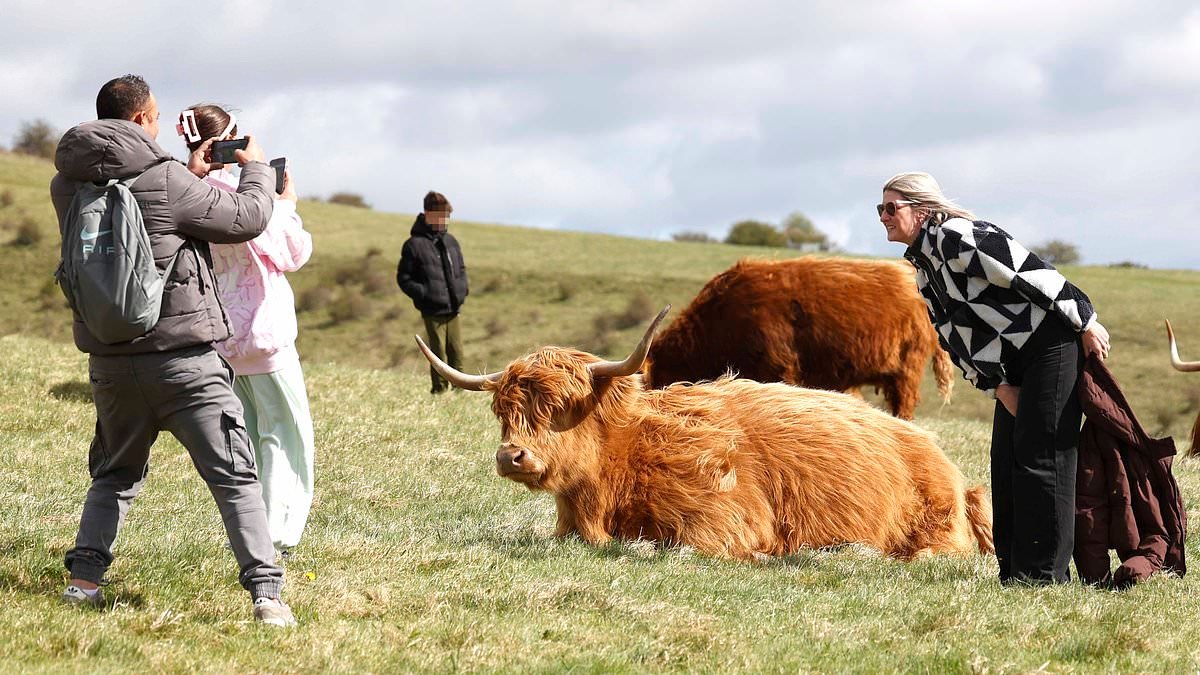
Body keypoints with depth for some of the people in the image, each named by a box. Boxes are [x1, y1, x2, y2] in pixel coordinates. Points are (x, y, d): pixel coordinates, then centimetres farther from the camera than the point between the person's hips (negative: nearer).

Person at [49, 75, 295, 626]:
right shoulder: (166, 182, -15)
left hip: (109, 360, 5)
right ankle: (266, 594, -7)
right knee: (235, 478, 1)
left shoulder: (67, 186, 2)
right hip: (182, 359, -5)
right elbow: (247, 219, -5)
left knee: (114, 474, 24)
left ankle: (84, 578, 14)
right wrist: (256, 167, 13)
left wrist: (190, 174, 23)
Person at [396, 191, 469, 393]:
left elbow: (461, 269, 25)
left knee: (457, 351, 7)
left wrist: (462, 290, 7)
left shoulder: (450, 242, 12)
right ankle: (440, 389, 7)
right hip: (433, 310, -5)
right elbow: (404, 278, -4)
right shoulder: (415, 245, -6)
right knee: (439, 353, -2)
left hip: (452, 308, 5)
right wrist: (423, 294, -15)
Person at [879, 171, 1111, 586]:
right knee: (1006, 459, 8)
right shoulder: (923, 268, 14)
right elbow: (953, 337, 14)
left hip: (1053, 343, -10)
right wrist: (998, 388, 3)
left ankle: (1046, 574, -8)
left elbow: (1032, 273, -20)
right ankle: (1014, 572, 12)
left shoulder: (957, 236, -17)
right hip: (1016, 365, 10)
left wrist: (1086, 322, -18)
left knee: (1040, 457, -10)